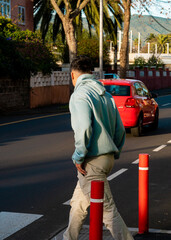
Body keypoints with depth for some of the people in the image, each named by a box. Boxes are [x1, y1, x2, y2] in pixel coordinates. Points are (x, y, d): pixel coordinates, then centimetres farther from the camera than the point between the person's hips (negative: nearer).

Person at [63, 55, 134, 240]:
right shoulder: (105, 95, 14)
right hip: (107, 158, 9)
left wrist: (78, 157, -17)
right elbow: (120, 129, 13)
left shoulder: (80, 95, -12)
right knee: (78, 203, 21)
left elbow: (84, 128, -26)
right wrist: (114, 153, 20)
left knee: (107, 210, -5)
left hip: (92, 162, -9)